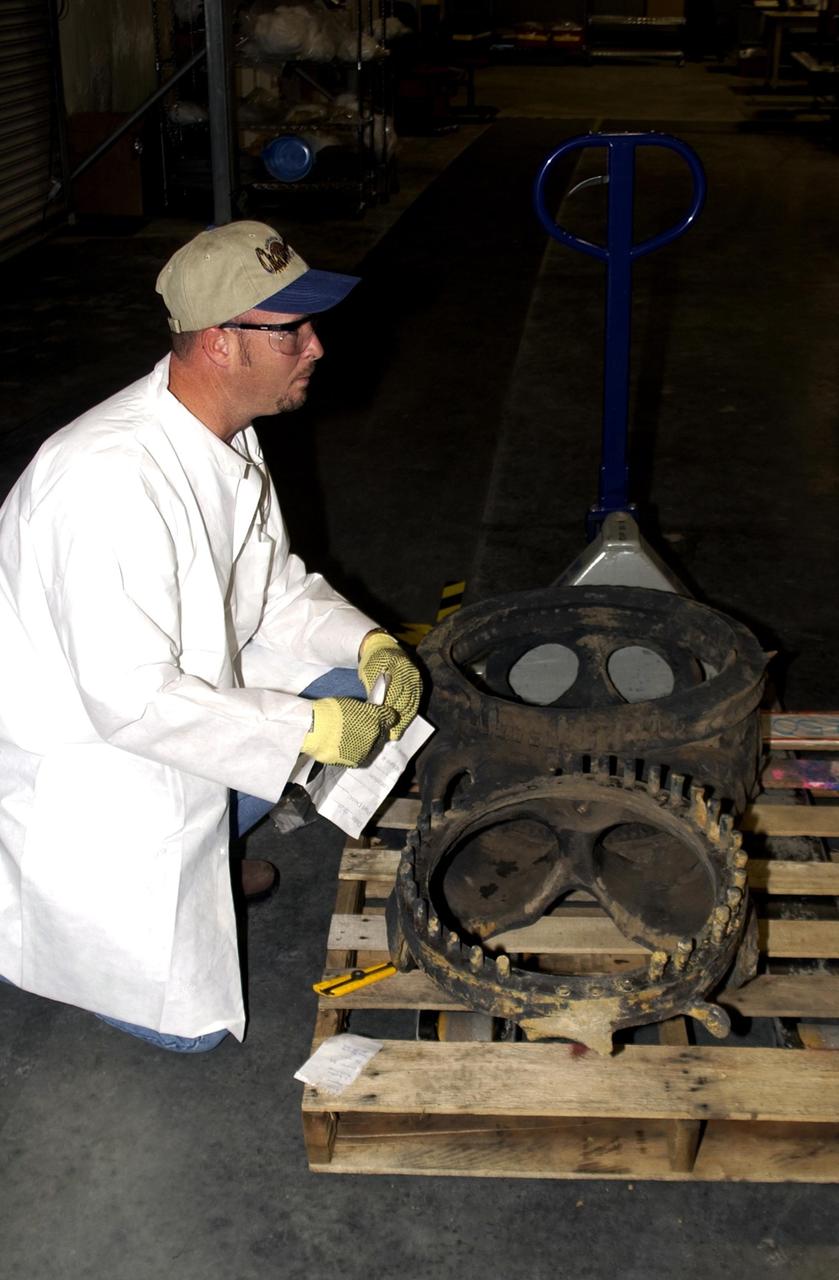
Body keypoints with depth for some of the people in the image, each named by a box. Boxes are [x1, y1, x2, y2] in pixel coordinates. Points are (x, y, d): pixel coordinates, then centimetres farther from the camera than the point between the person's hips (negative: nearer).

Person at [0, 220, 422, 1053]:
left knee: (360, 695, 5)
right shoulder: (112, 477, -33)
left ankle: (199, 844, 15)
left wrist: (366, 642, -9)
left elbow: (272, 585, 9)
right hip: (83, 758, -8)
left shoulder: (226, 434, -3)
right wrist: (307, 731, -27)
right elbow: (133, 699, -33)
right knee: (183, 1022, -3)